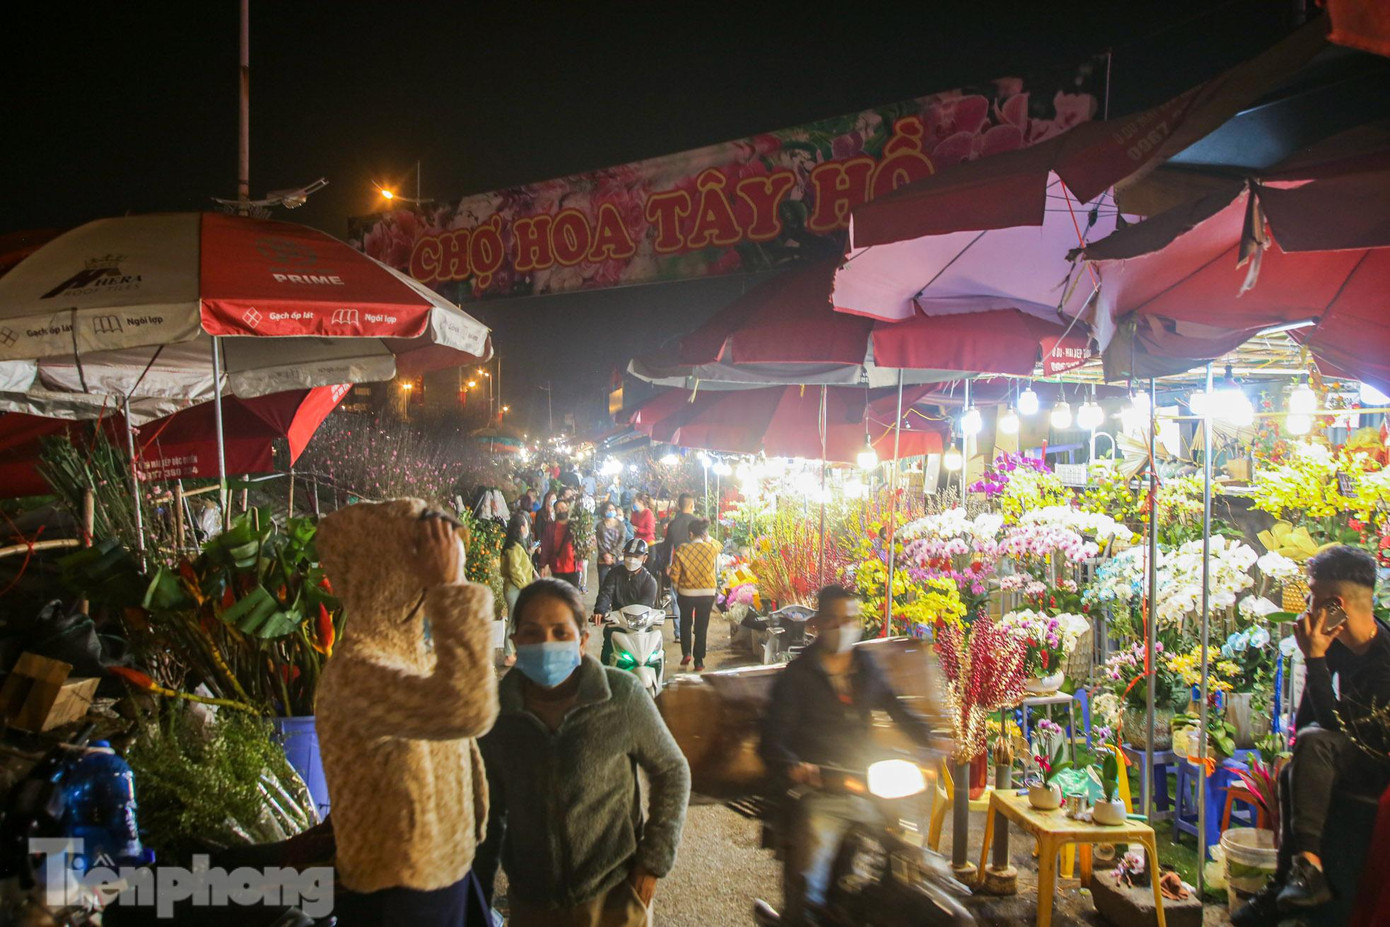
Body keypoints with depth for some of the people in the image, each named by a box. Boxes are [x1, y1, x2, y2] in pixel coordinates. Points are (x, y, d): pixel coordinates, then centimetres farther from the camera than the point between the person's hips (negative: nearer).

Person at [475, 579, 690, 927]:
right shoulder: (495, 709, -7)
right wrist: (479, 896, 8)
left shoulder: (622, 696, -14)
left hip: (615, 899, -2)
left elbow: (672, 772, -1)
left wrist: (654, 861, -5)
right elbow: (490, 808, 5)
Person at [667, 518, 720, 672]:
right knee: (701, 627, 10)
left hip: (686, 593, 0)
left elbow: (674, 575, -9)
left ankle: (686, 652, 13)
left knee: (685, 623, 22)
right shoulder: (713, 548, -11)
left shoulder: (682, 549, -12)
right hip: (707, 593, 0)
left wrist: (677, 586, 11)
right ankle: (699, 661, 12)